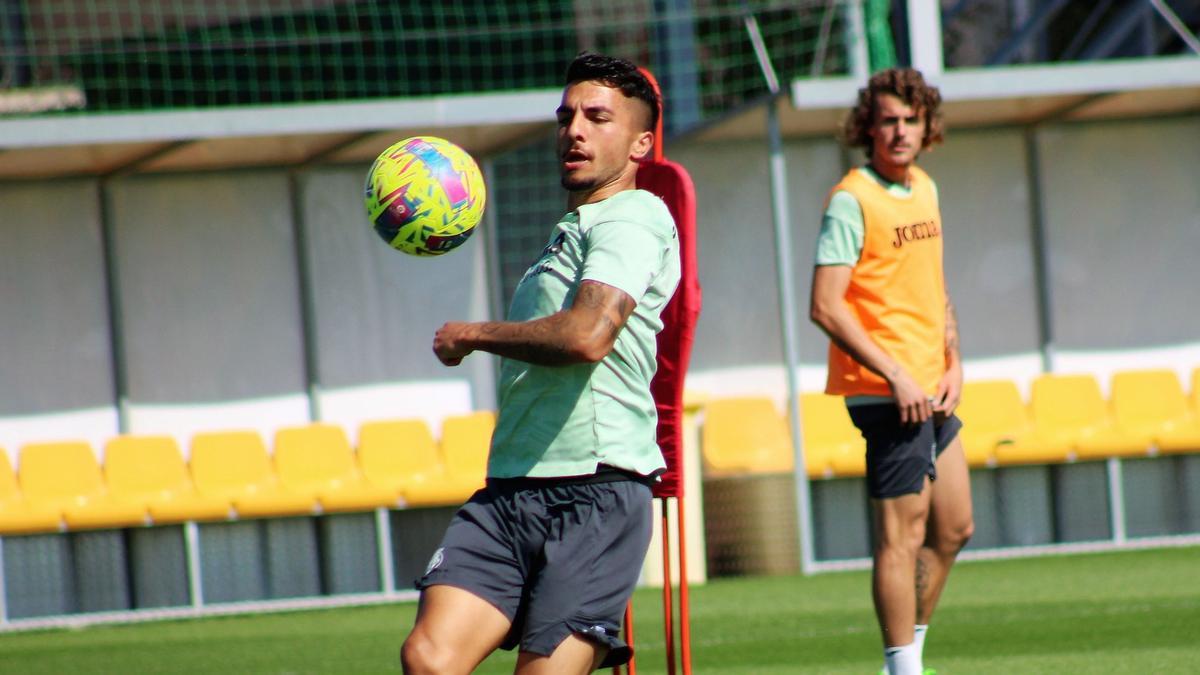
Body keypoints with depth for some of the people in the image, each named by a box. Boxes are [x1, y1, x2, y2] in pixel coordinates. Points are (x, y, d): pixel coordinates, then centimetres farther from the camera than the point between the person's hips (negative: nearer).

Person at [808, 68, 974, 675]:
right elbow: (825, 306, -18)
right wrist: (895, 375, -20)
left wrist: (953, 361, 11)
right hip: (887, 394, -9)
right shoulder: (852, 200, -12)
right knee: (902, 534, -7)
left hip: (931, 390, 9)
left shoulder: (924, 188, 13)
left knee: (953, 527, 14)